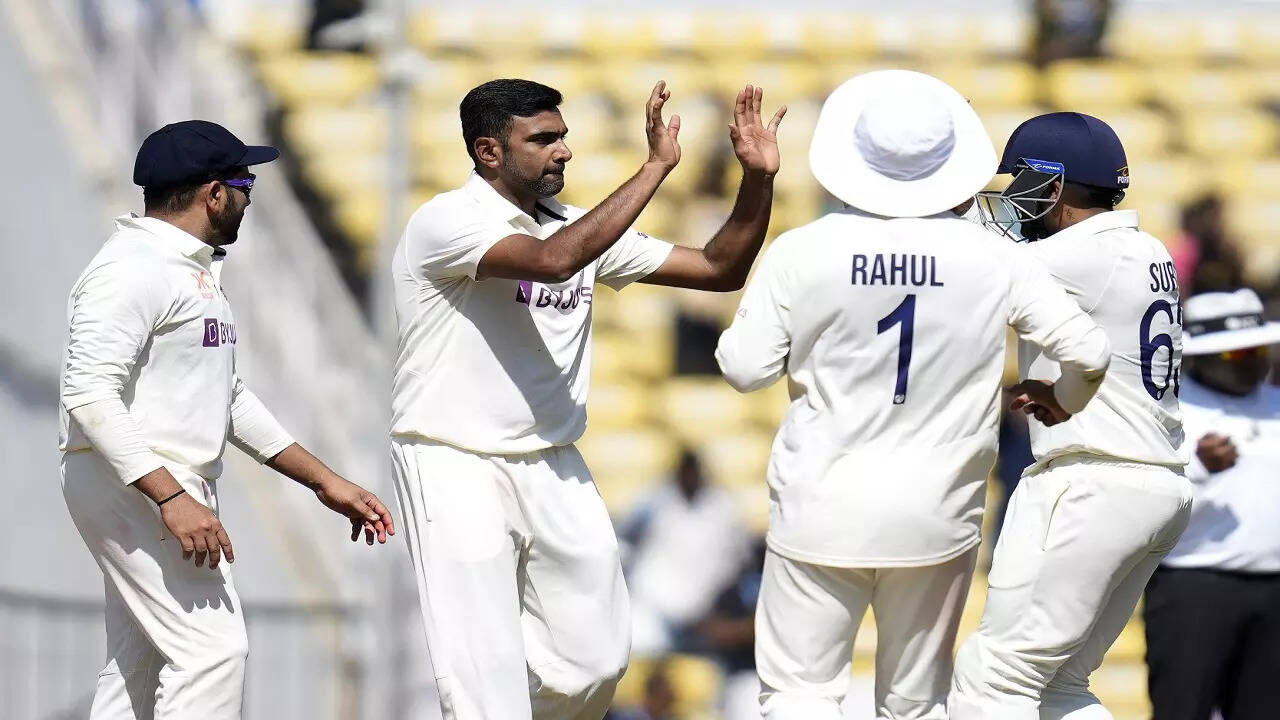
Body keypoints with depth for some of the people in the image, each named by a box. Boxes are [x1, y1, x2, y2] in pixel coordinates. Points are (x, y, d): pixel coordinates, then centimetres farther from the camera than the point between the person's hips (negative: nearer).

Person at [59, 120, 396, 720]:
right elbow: (90, 394, -24)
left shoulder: (196, 270, 19)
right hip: (128, 484, -11)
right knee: (213, 647, -16)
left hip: (177, 490, 11)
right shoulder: (131, 270, -15)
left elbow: (229, 399, 25)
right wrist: (171, 498, -30)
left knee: (139, 667, 10)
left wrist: (322, 480, 20)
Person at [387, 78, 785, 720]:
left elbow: (720, 270, 10)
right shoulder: (446, 222, -13)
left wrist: (757, 179, -6)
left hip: (553, 469, 7)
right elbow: (551, 260, -31)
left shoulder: (578, 227, 8)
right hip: (455, 467, -7)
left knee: (595, 660, 8)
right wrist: (656, 167, -28)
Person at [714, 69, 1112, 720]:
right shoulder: (991, 259, -5)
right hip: (936, 518, 2)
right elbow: (1088, 352, -5)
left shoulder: (802, 252, -8)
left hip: (823, 508, -2)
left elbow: (744, 368, -3)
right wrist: (1060, 402, 17)